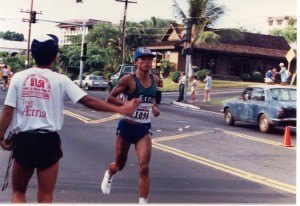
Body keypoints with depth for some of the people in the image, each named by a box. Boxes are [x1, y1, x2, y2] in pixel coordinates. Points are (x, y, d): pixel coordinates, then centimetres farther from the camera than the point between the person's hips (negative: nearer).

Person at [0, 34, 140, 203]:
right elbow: (89, 101, -8)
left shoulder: (18, 77, 0)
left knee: (18, 192, 19)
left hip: (23, 140, 1)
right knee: (45, 198, 10)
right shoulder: (60, 80, -4)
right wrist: (121, 109, -3)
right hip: (48, 141, -1)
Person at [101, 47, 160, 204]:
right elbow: (109, 98, -13)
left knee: (144, 168, -10)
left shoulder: (155, 80, 2)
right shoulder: (129, 79, -14)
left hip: (144, 128, 3)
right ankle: (108, 174, 54)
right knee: (120, 164, 17)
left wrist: (155, 107, 2)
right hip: (126, 126, -3)